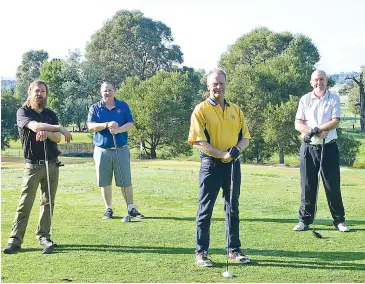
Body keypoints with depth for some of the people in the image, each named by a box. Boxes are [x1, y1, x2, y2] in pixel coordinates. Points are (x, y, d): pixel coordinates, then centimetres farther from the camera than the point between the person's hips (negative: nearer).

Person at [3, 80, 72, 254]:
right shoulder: (23, 112, 1)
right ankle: (15, 240, -4)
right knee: (25, 204, -7)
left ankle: (43, 236, 14)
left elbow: (57, 138, 2)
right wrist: (60, 128, -16)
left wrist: (48, 133, -20)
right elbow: (35, 126, -20)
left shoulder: (51, 114, 13)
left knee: (48, 202, 5)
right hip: (32, 166, -4)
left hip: (52, 164, 4)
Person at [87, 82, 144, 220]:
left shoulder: (123, 106, 7)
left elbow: (130, 123, -1)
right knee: (104, 182, 6)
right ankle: (108, 209, 17)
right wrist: (107, 125, -22)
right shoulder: (95, 108, 6)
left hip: (121, 149, 0)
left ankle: (131, 208, 7)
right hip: (102, 150, 1)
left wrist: (118, 129, -20)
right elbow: (91, 125, -7)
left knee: (126, 181, 0)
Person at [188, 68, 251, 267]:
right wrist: (222, 154, -19)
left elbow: (245, 137, 11)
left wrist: (237, 149, -11)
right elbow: (198, 142, -12)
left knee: (233, 210, 11)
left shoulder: (235, 110, 11)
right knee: (205, 210, 1)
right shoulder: (201, 110, -4)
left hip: (233, 165, 5)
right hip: (211, 165, -4)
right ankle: (201, 252, 10)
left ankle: (234, 250, 21)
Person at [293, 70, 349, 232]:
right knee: (307, 185, 3)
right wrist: (318, 133, -15)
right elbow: (298, 124, -1)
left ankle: (339, 220, 10)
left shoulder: (334, 99, 4)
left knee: (333, 185, 1)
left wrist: (315, 129, -18)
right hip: (309, 148, 1)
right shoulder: (305, 100, 7)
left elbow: (335, 122, -8)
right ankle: (305, 220, 9)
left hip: (329, 147, -1)